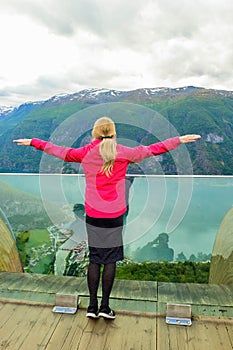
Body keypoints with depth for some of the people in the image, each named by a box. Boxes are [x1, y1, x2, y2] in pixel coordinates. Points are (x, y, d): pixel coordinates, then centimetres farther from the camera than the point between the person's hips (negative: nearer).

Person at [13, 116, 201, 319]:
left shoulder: (85, 153, 1)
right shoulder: (124, 153, -4)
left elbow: (60, 151, 12)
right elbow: (151, 150, 3)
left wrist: (32, 142, 27)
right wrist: (179, 140, 14)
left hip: (93, 215, 2)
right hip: (114, 215, -2)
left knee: (94, 259, 11)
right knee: (110, 260, 7)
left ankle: (92, 306, 18)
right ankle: (105, 306, 14)